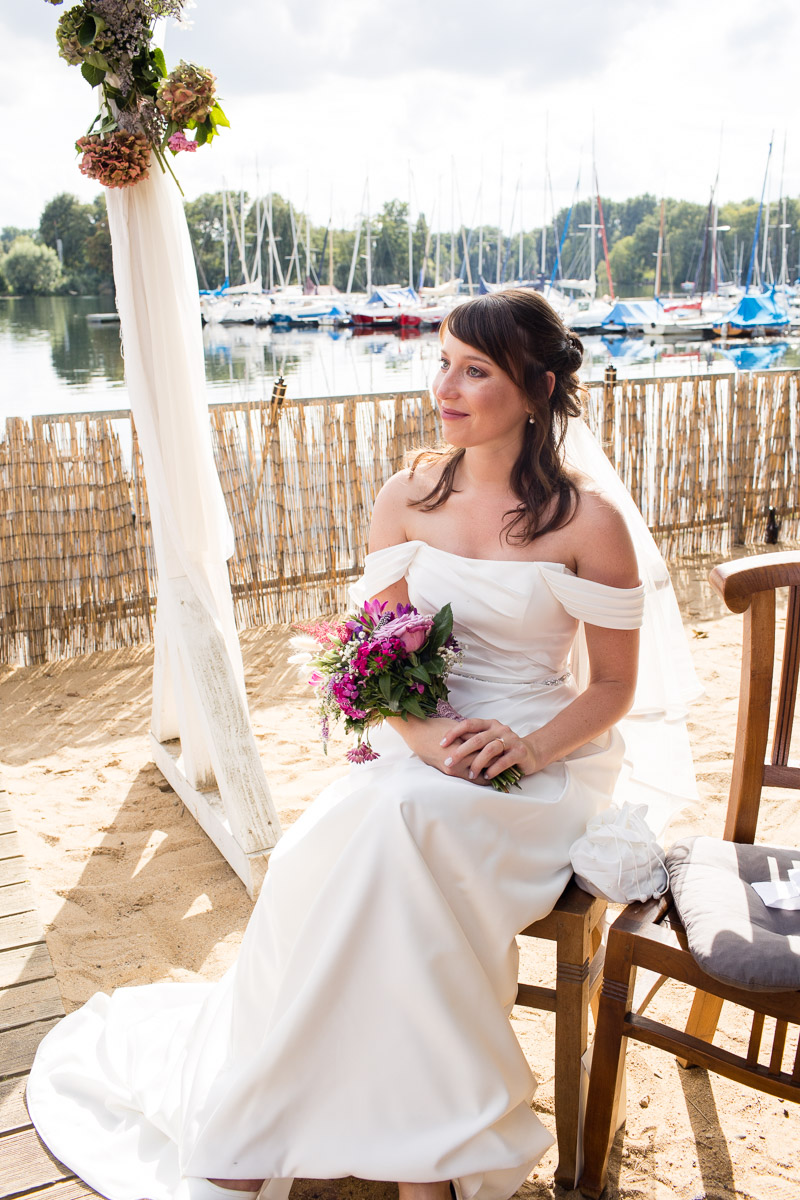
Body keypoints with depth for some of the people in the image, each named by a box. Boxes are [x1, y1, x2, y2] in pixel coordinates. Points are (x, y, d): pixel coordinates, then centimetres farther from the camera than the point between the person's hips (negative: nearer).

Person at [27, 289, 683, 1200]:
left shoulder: (589, 522, -5)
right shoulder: (405, 500, 5)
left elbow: (614, 684, 0)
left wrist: (529, 748, -18)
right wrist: (425, 736, -18)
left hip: (544, 762, -3)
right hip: (422, 749, 3)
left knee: (404, 824, -32)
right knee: (361, 830, -29)